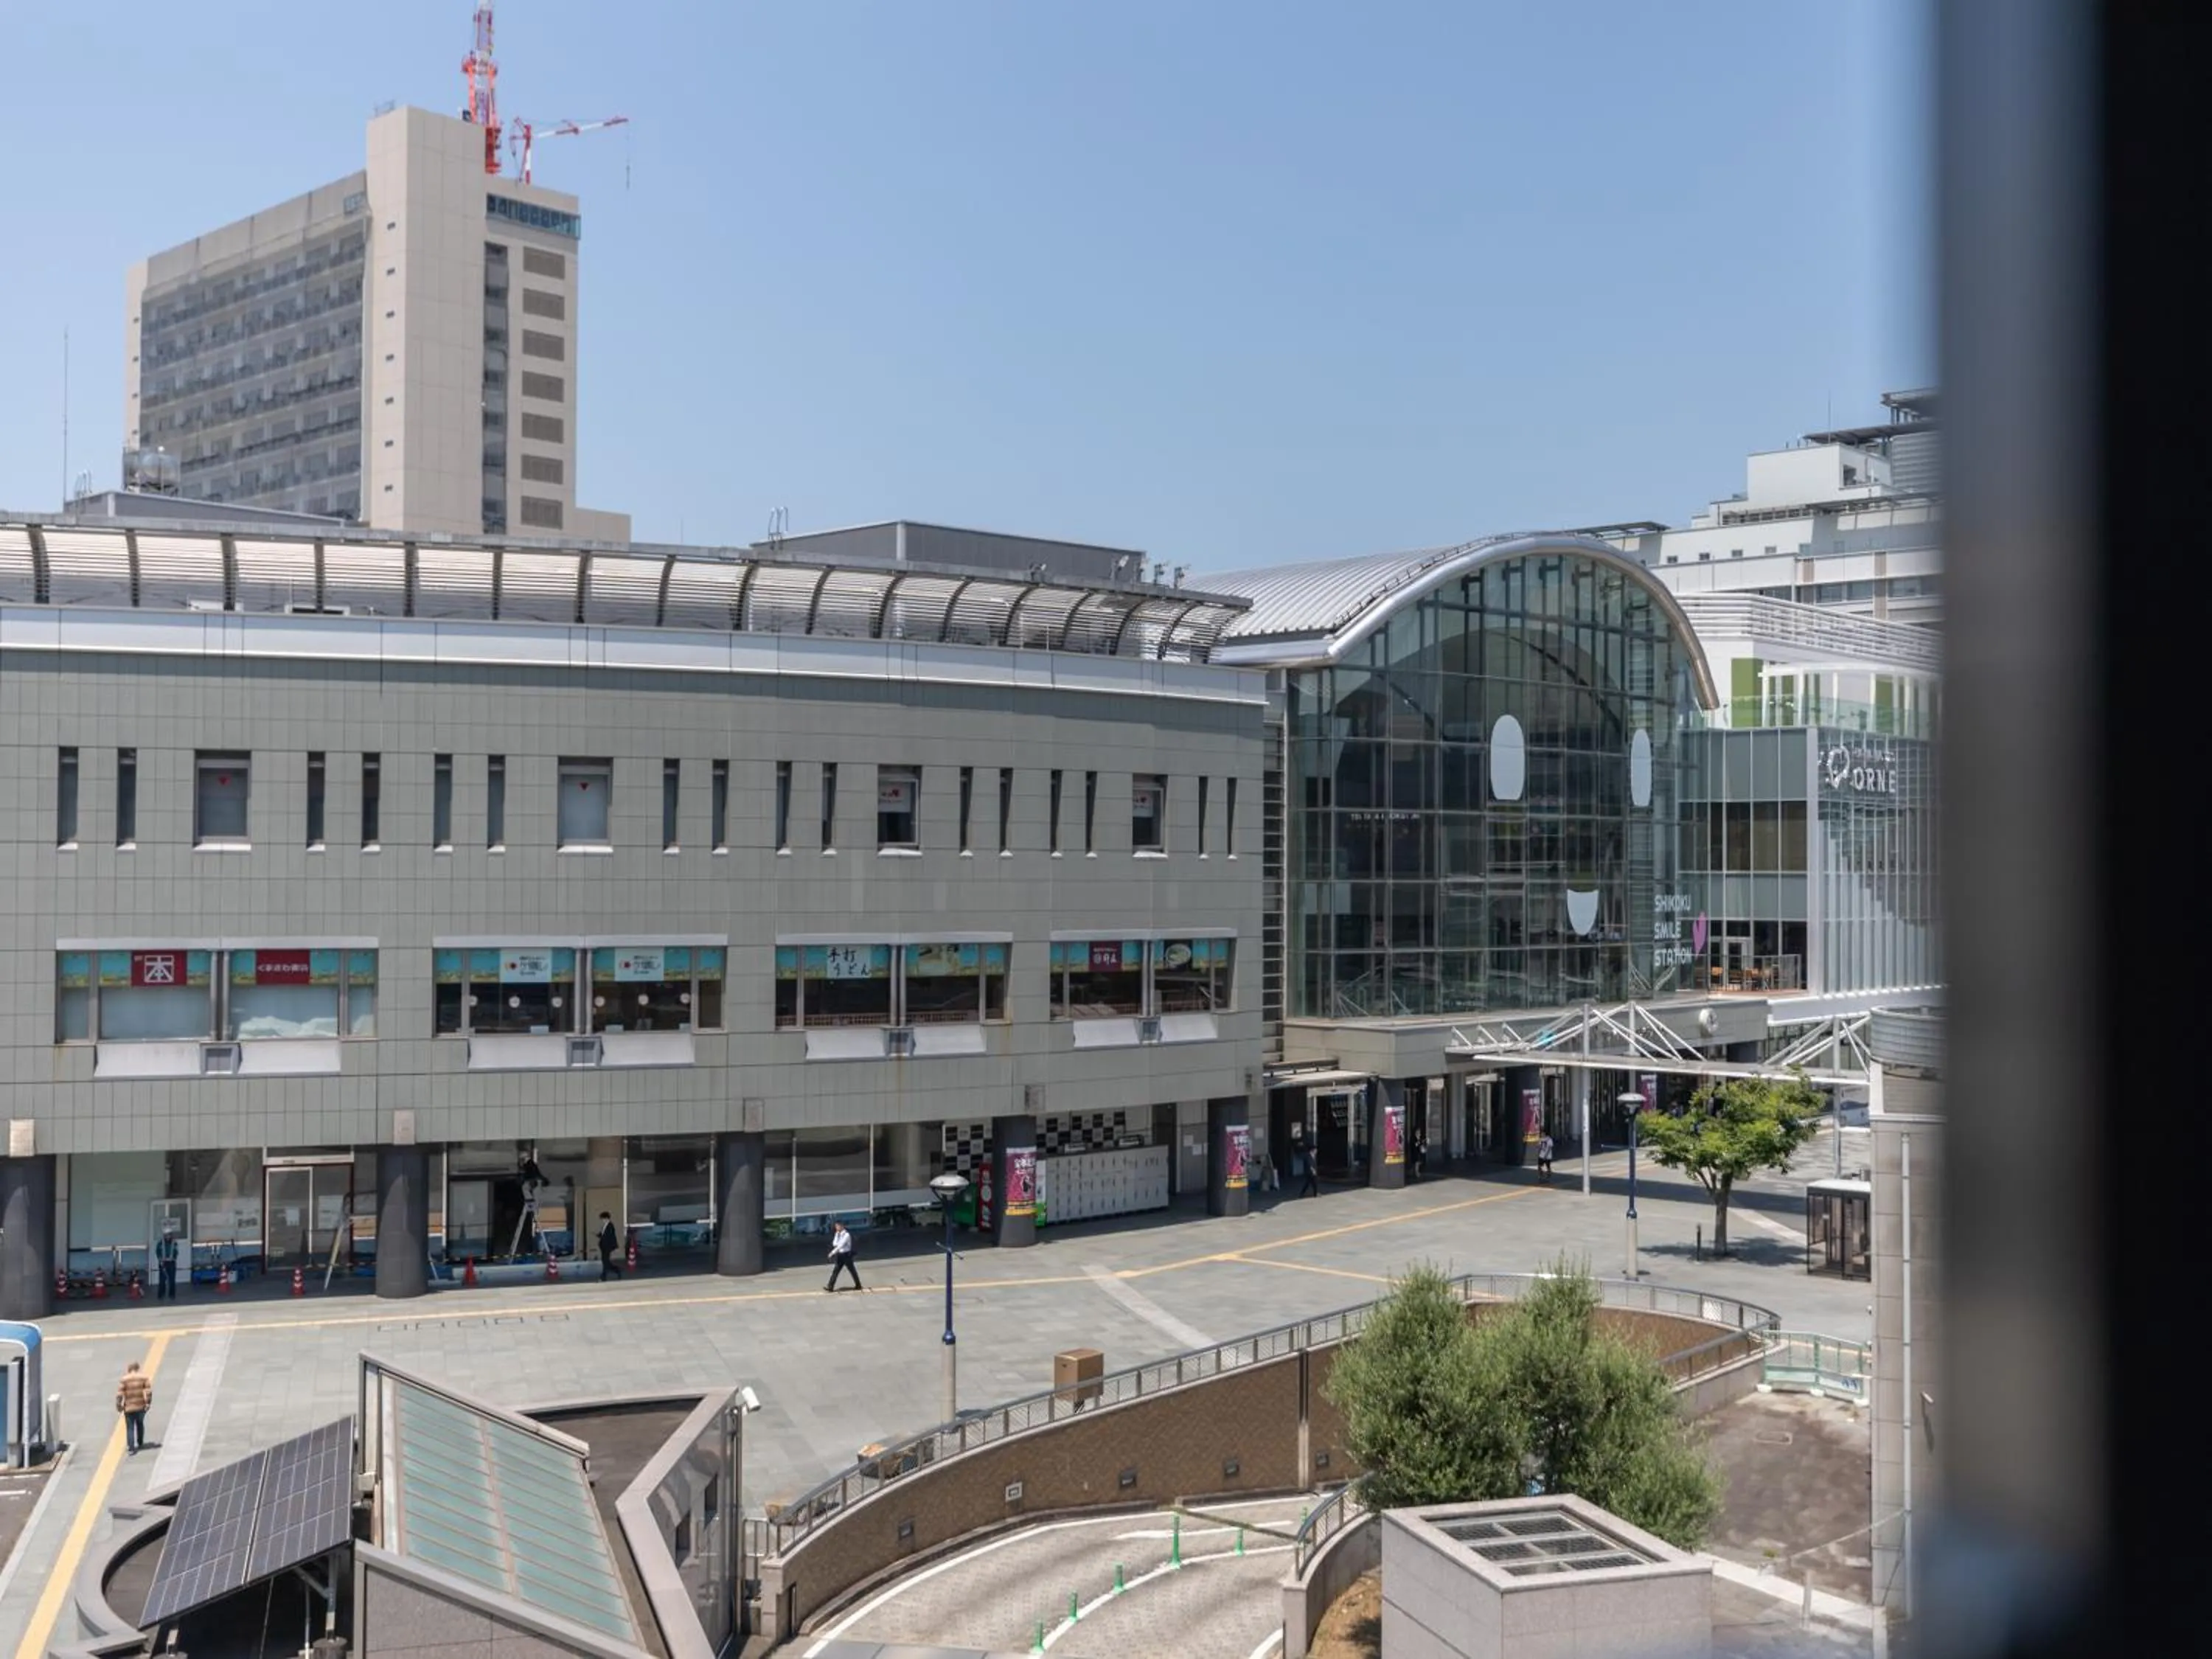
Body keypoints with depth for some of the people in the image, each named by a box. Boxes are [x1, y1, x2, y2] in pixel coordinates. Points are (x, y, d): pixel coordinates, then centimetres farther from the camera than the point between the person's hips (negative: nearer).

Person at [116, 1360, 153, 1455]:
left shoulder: (124, 1379, -9)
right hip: (141, 1407, 2)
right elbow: (149, 1392, -10)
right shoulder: (144, 1377, -5)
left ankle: (131, 1448, -5)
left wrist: (119, 1405, -1)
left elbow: (119, 1394, -12)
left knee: (130, 1428, 3)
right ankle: (140, 1443, 39)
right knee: (140, 1424, 24)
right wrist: (148, 1403, -3)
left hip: (129, 1408, -2)